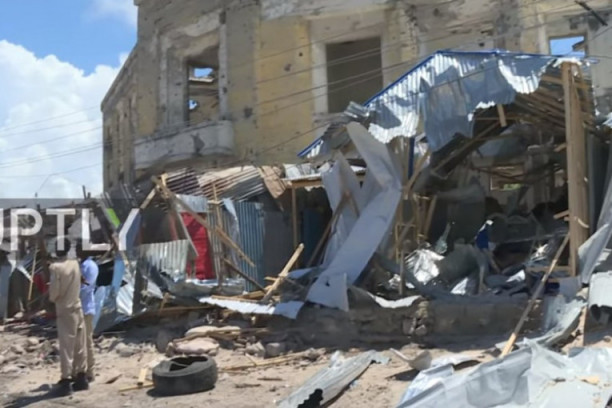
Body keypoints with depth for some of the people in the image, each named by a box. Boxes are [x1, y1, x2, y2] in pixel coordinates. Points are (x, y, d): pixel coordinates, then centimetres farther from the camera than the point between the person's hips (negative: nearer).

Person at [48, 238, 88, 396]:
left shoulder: (55, 267, -15)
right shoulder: (75, 264, 4)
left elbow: (54, 292, -15)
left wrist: (52, 297, 7)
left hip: (65, 311, -6)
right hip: (77, 309, 6)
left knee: (66, 347, -2)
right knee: (79, 346, 11)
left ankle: (66, 381, 1)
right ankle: (81, 378, 18)